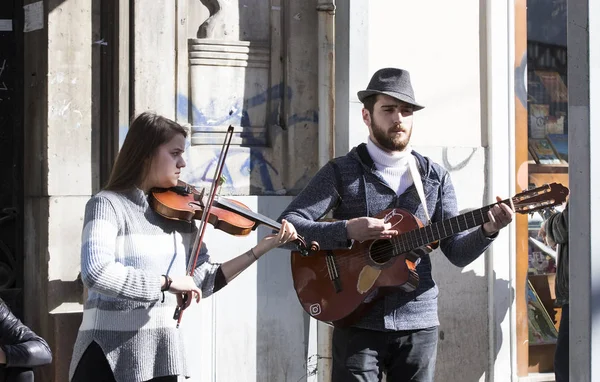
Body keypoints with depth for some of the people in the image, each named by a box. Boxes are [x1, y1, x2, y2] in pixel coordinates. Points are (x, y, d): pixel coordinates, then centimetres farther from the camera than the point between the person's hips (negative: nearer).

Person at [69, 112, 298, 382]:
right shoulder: (108, 205, -10)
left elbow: (204, 282, 8)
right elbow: (96, 273, -25)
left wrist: (263, 248, 3)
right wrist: (167, 281, -22)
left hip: (164, 352, 6)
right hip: (111, 355, -6)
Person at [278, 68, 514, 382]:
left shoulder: (435, 177, 10)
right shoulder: (341, 173, 0)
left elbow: (457, 252, 7)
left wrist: (487, 230, -13)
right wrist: (346, 230, -23)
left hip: (419, 324, 3)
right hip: (358, 323, -3)